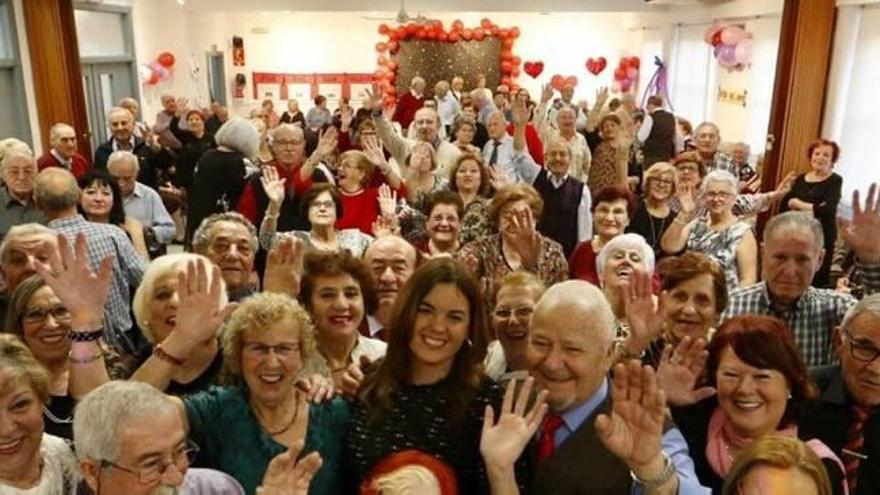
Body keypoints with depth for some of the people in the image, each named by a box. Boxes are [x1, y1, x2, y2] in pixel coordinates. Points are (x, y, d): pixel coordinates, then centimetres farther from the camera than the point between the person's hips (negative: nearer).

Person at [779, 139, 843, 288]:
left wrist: (798, 204, -8)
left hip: (822, 236, -4)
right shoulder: (800, 179, 9)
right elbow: (783, 205, 4)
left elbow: (828, 210, -17)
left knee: (817, 280, -3)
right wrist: (812, 209, -11)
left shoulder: (835, 180, -3)